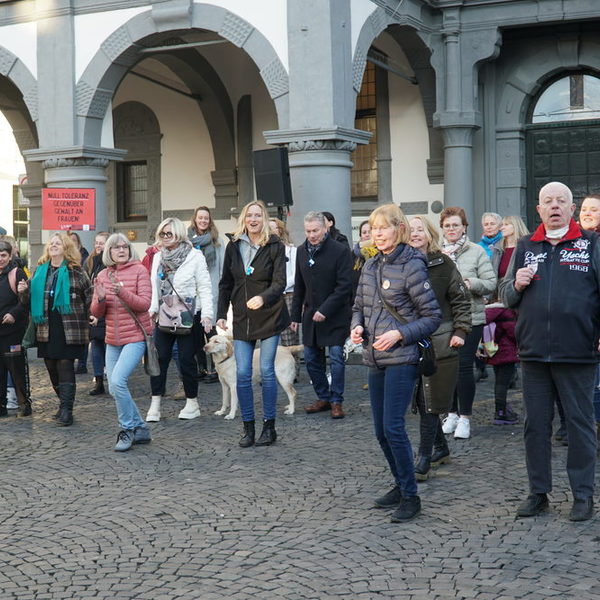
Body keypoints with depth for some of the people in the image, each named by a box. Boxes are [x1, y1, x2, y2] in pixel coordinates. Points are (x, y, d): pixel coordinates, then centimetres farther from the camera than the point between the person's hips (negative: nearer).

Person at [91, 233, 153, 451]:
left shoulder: (139, 270, -5)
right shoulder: (102, 276, 9)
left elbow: (145, 303, -12)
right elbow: (96, 313, 9)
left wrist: (123, 293, -27)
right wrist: (100, 299, -13)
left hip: (135, 337, -6)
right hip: (113, 340, 6)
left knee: (117, 381, -21)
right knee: (114, 389, 6)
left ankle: (128, 429, -4)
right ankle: (140, 429, 21)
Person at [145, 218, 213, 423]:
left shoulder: (195, 256, -4)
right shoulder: (158, 257, 12)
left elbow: (204, 287, -6)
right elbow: (154, 287, 16)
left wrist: (206, 314, -14)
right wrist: (152, 309, 2)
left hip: (188, 316, -4)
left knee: (187, 359, 0)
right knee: (159, 358, -1)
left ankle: (192, 403, 13)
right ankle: (155, 404, 4)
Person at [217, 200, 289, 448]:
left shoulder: (275, 246, -5)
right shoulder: (233, 246, 5)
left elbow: (280, 283, -13)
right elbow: (225, 284, 10)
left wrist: (263, 298, -32)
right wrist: (221, 314, 3)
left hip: (269, 317, -3)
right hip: (242, 319, 3)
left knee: (266, 371, 1)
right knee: (242, 374, 0)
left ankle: (269, 427, 12)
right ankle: (248, 428, 10)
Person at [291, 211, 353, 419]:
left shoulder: (340, 251, -11)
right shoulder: (302, 251, 7)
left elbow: (344, 286, -14)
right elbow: (299, 287, 13)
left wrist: (325, 310, -19)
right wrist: (295, 315, 11)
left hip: (335, 315, -6)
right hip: (310, 314, 6)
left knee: (336, 357, -4)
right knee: (311, 358, 8)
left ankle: (336, 401, 6)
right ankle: (323, 398, 21)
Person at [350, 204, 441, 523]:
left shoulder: (412, 266, -10)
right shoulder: (370, 266, 10)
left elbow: (432, 316, -9)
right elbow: (359, 306, 21)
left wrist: (399, 334, -20)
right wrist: (357, 326, 0)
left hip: (402, 358, -7)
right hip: (375, 359, 7)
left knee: (393, 427, -11)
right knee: (381, 430, 12)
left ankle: (410, 496, 1)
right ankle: (401, 485, 28)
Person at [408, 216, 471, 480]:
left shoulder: (443, 264, 0)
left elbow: (461, 299, 3)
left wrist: (460, 331, -5)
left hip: (439, 342, -3)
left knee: (430, 403, -4)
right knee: (422, 401, 9)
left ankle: (424, 459, 0)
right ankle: (440, 448, 26)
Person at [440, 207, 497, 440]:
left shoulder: (476, 252, 0)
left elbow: (491, 283, -3)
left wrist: (471, 284, -19)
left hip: (470, 318, -3)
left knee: (464, 366, -5)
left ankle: (464, 417, 7)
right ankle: (452, 413, 24)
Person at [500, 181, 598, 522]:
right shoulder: (525, 247, 12)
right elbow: (506, 297, 17)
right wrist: (516, 284, -4)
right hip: (534, 354, 4)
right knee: (536, 425, 9)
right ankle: (538, 493, 20)